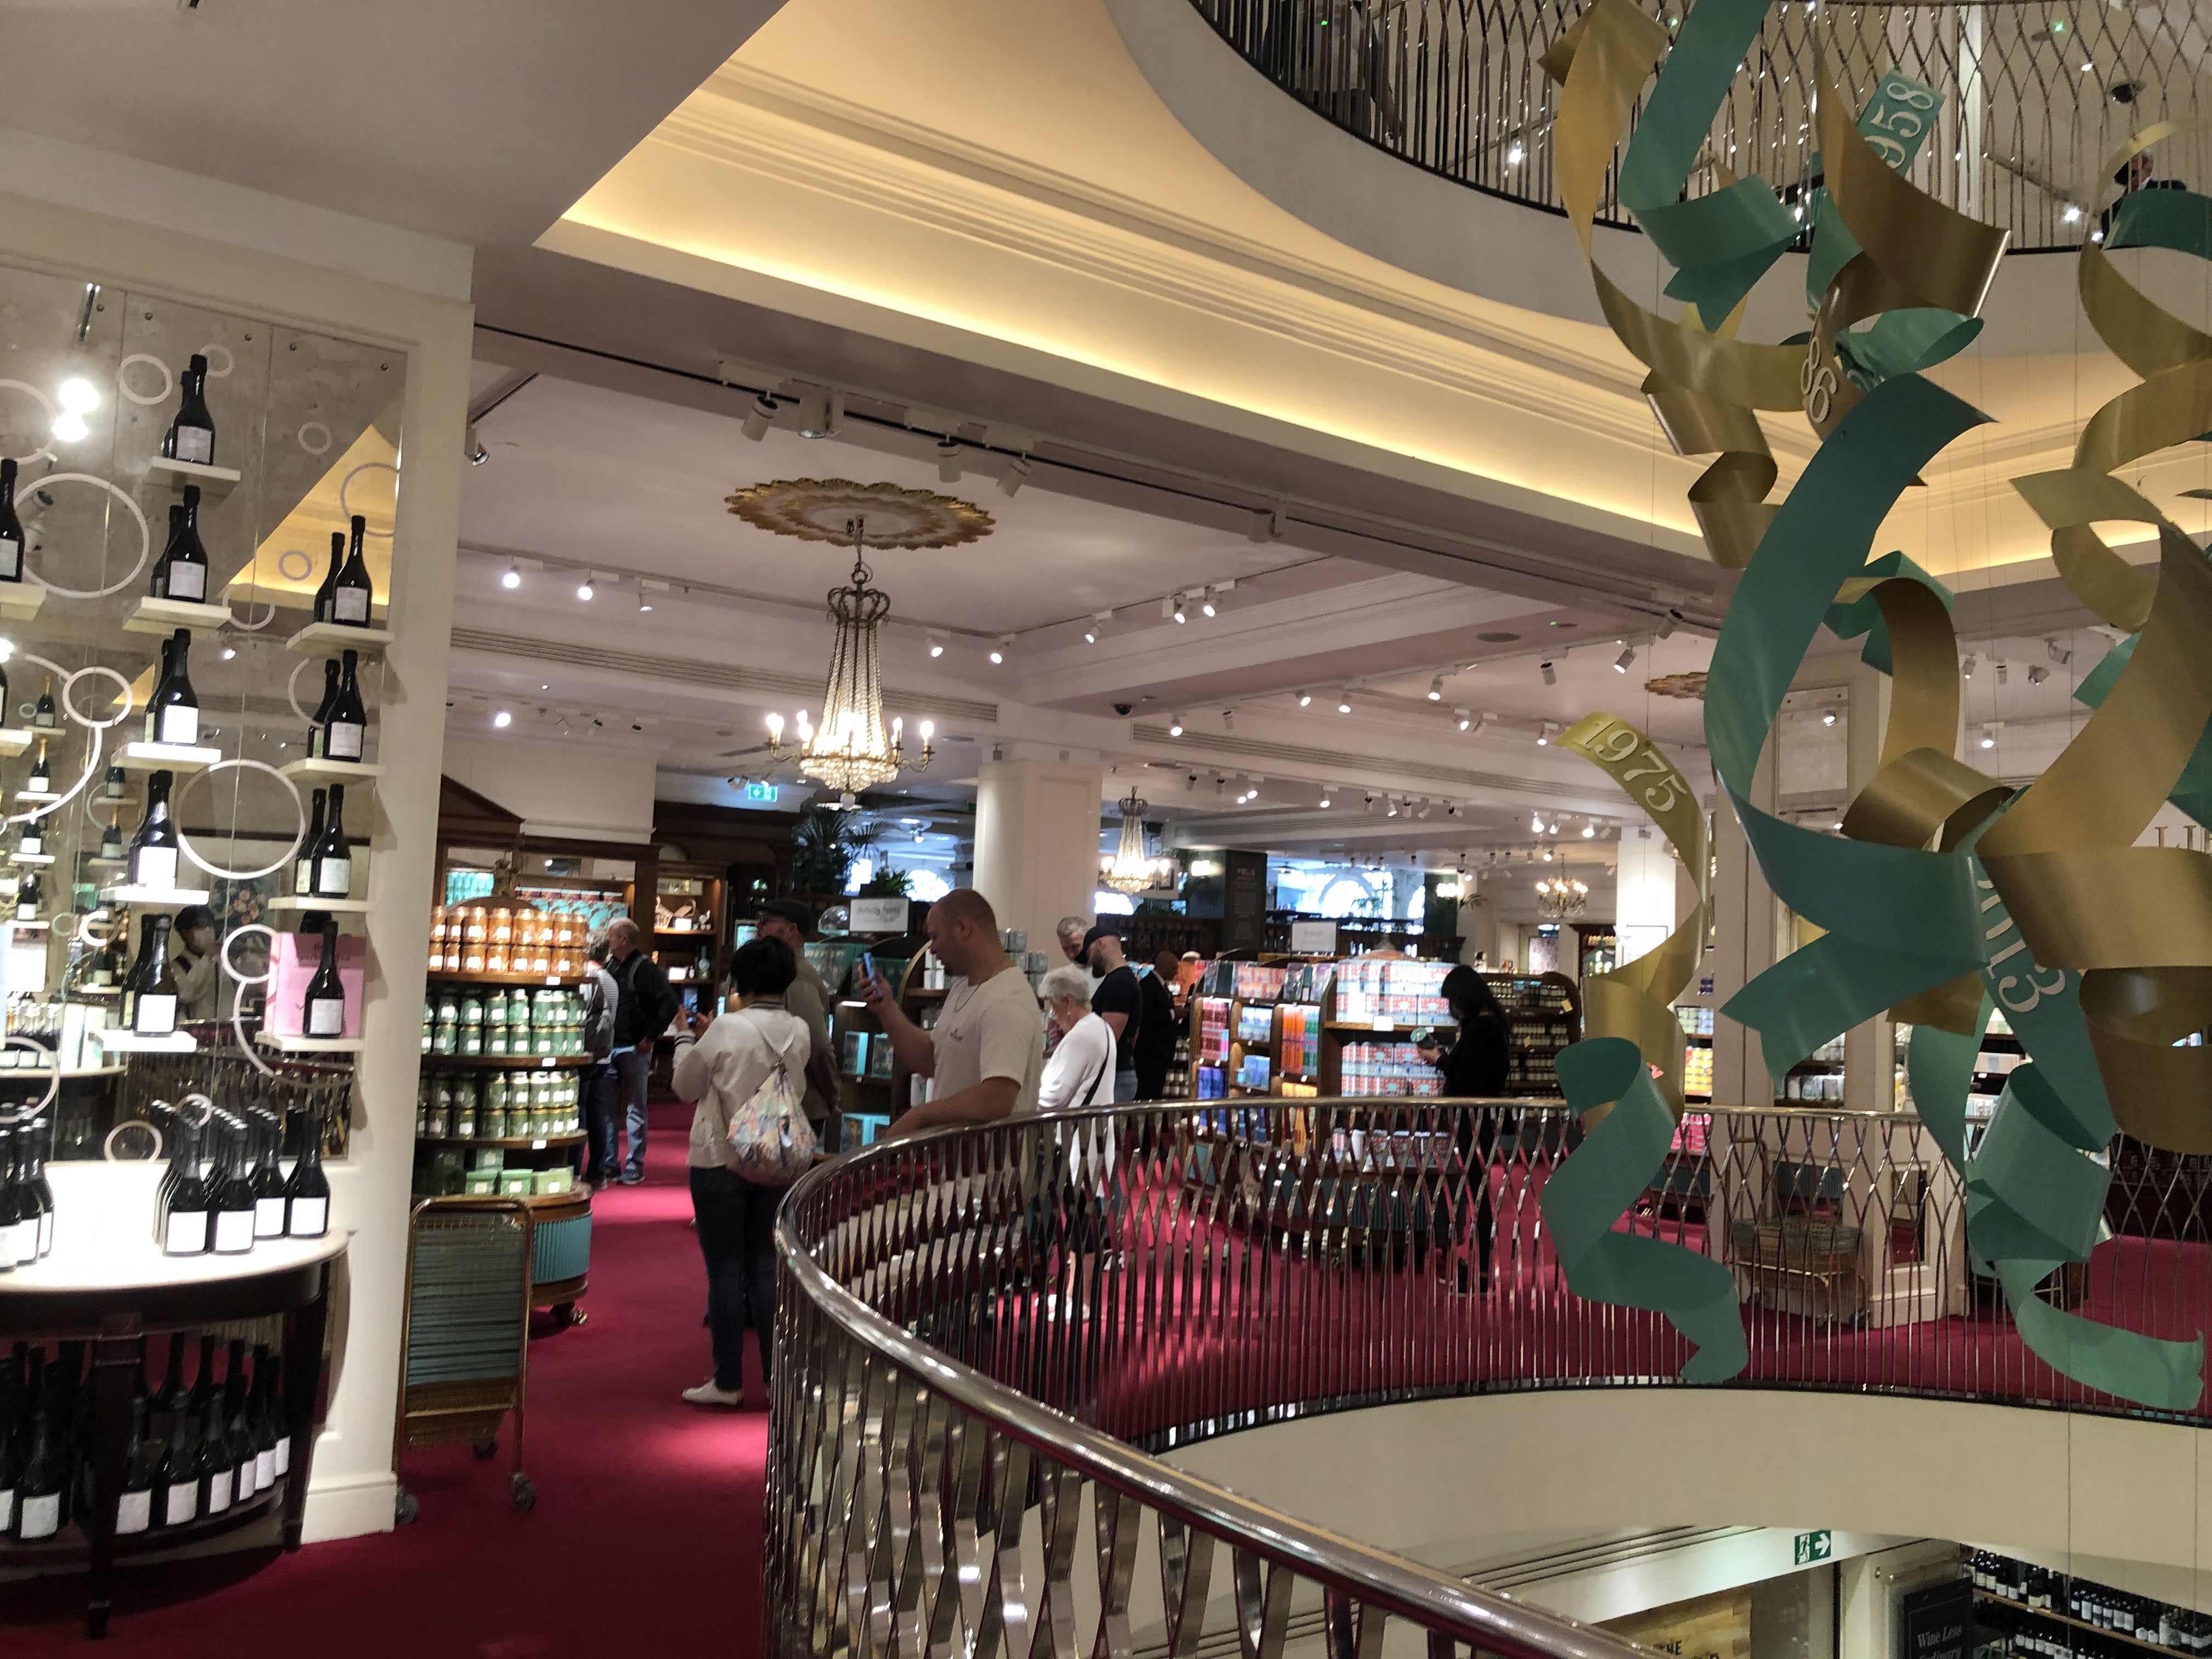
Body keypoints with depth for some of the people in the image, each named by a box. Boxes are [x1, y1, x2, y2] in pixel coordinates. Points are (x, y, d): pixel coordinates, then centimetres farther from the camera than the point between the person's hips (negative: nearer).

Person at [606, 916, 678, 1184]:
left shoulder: (645, 968, -11)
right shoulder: (611, 965, 11)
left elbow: (670, 1003, -18)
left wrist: (651, 1037, -16)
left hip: (634, 1049, -7)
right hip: (610, 1048, 7)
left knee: (635, 1108, 1)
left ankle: (635, 1165, 8)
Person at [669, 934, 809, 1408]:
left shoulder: (728, 1029, -17)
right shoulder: (799, 1031, -1)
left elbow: (686, 1086, -4)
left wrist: (687, 1037, 11)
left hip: (721, 1160, -5)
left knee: (724, 1269, 4)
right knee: (764, 1263, 14)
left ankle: (728, 1382, 10)